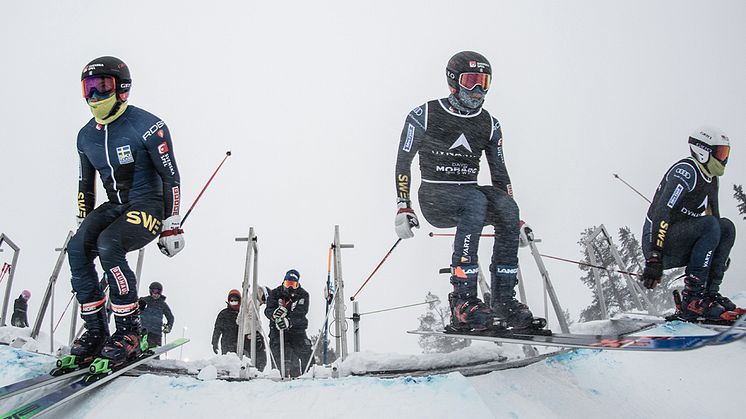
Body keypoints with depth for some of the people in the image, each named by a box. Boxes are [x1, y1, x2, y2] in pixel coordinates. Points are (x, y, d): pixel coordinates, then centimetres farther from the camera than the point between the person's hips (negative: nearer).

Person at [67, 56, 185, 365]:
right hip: (113, 207, 6)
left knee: (108, 245, -33)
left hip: (148, 206, -6)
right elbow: (85, 185, 21)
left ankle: (129, 332, -22)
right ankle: (95, 331, -12)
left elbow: (170, 177, -11)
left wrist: (172, 225, -13)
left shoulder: (146, 126, -12)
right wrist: (83, 223, 16)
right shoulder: (87, 135, 9)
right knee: (77, 248, -21)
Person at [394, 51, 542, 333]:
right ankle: (463, 303, -40)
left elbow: (499, 173, 16)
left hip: (470, 196, 5)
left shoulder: (489, 125, 11)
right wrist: (403, 209, -7)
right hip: (435, 197, -5)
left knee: (507, 207, -28)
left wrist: (514, 219, 10)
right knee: (476, 201, -36)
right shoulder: (425, 116, -2)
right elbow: (403, 162, 0)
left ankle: (504, 301, -24)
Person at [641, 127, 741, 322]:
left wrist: (722, 255, 24)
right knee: (710, 225, -26)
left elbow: (714, 216, 24)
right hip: (656, 244, -9)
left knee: (727, 227, -2)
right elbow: (661, 213, -24)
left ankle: (710, 292, -7)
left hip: (679, 248, 9)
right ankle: (692, 300, -27)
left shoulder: (710, 179, 15)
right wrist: (653, 258, -31)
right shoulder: (686, 171, -15)